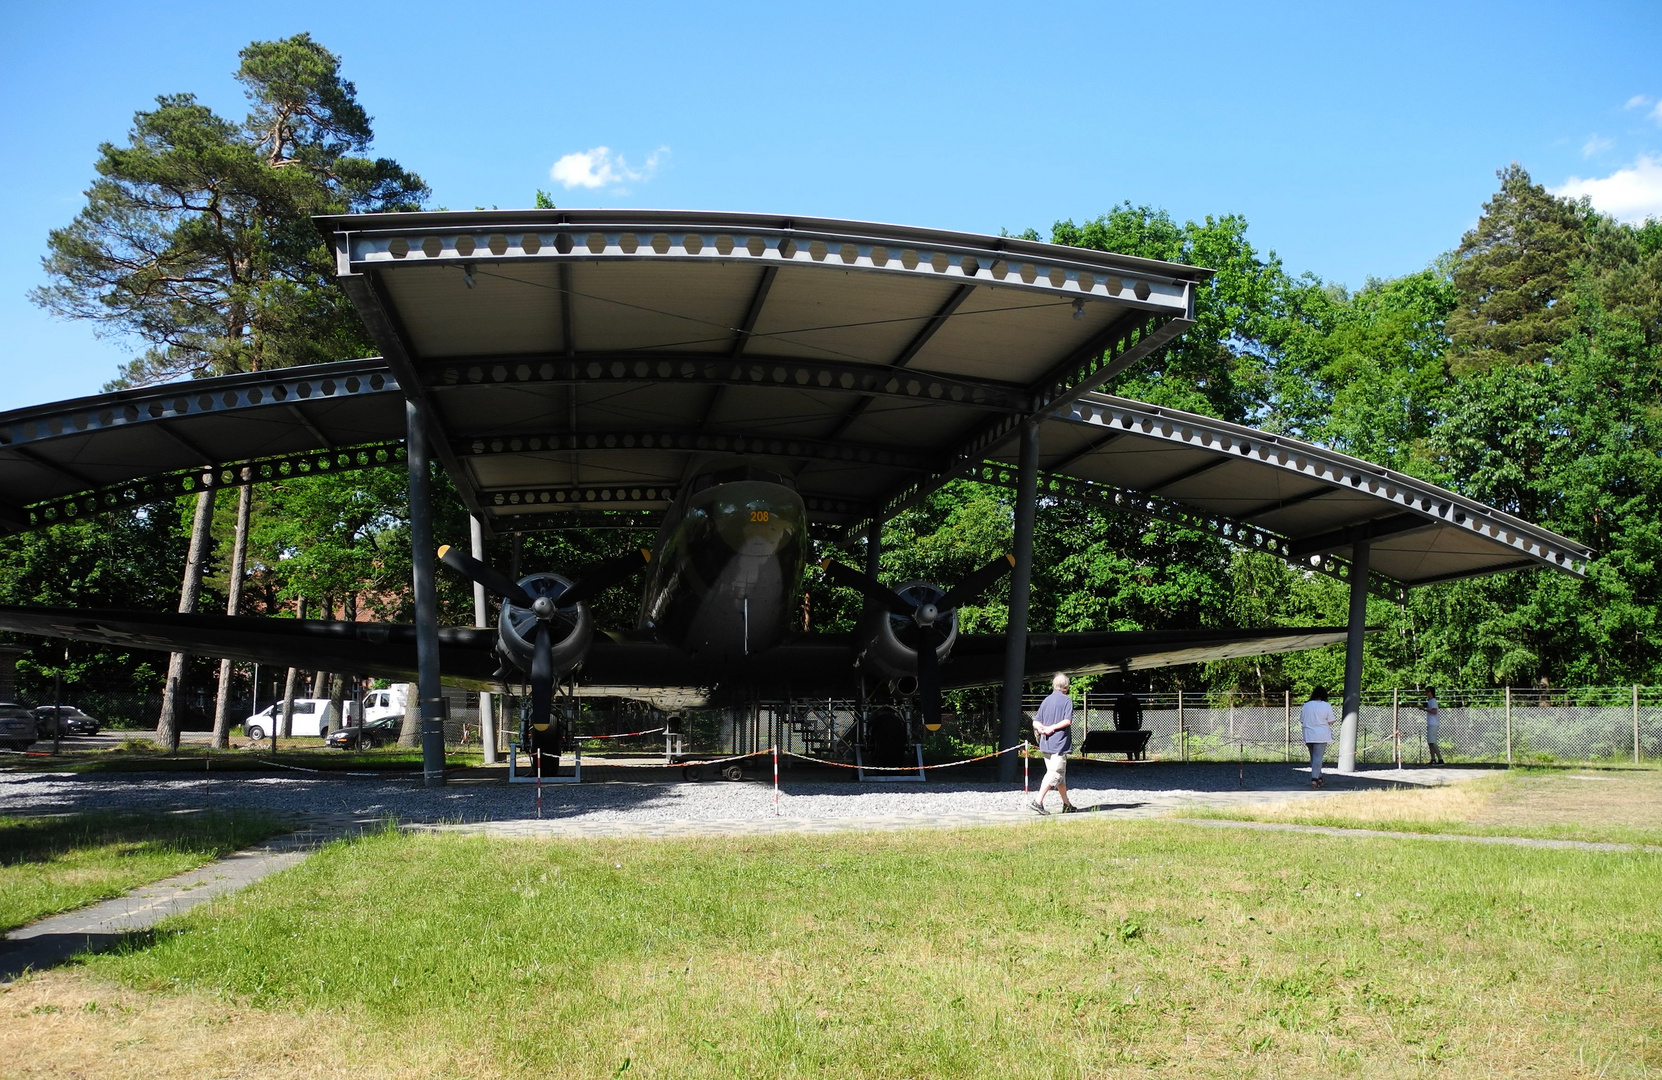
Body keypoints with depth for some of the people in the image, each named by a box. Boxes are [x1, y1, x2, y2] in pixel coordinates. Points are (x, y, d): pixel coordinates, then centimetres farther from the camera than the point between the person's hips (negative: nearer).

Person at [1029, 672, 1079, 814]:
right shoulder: (1067, 700, -4)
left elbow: (1036, 722, 7)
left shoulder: (1046, 700, 13)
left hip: (1045, 744, 7)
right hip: (1059, 744, -7)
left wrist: (1042, 728, -11)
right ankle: (1038, 801, -17)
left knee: (1060, 774, 15)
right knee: (1054, 773, -7)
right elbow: (1068, 720, -17)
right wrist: (1052, 727, -16)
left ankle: (1066, 804, 23)